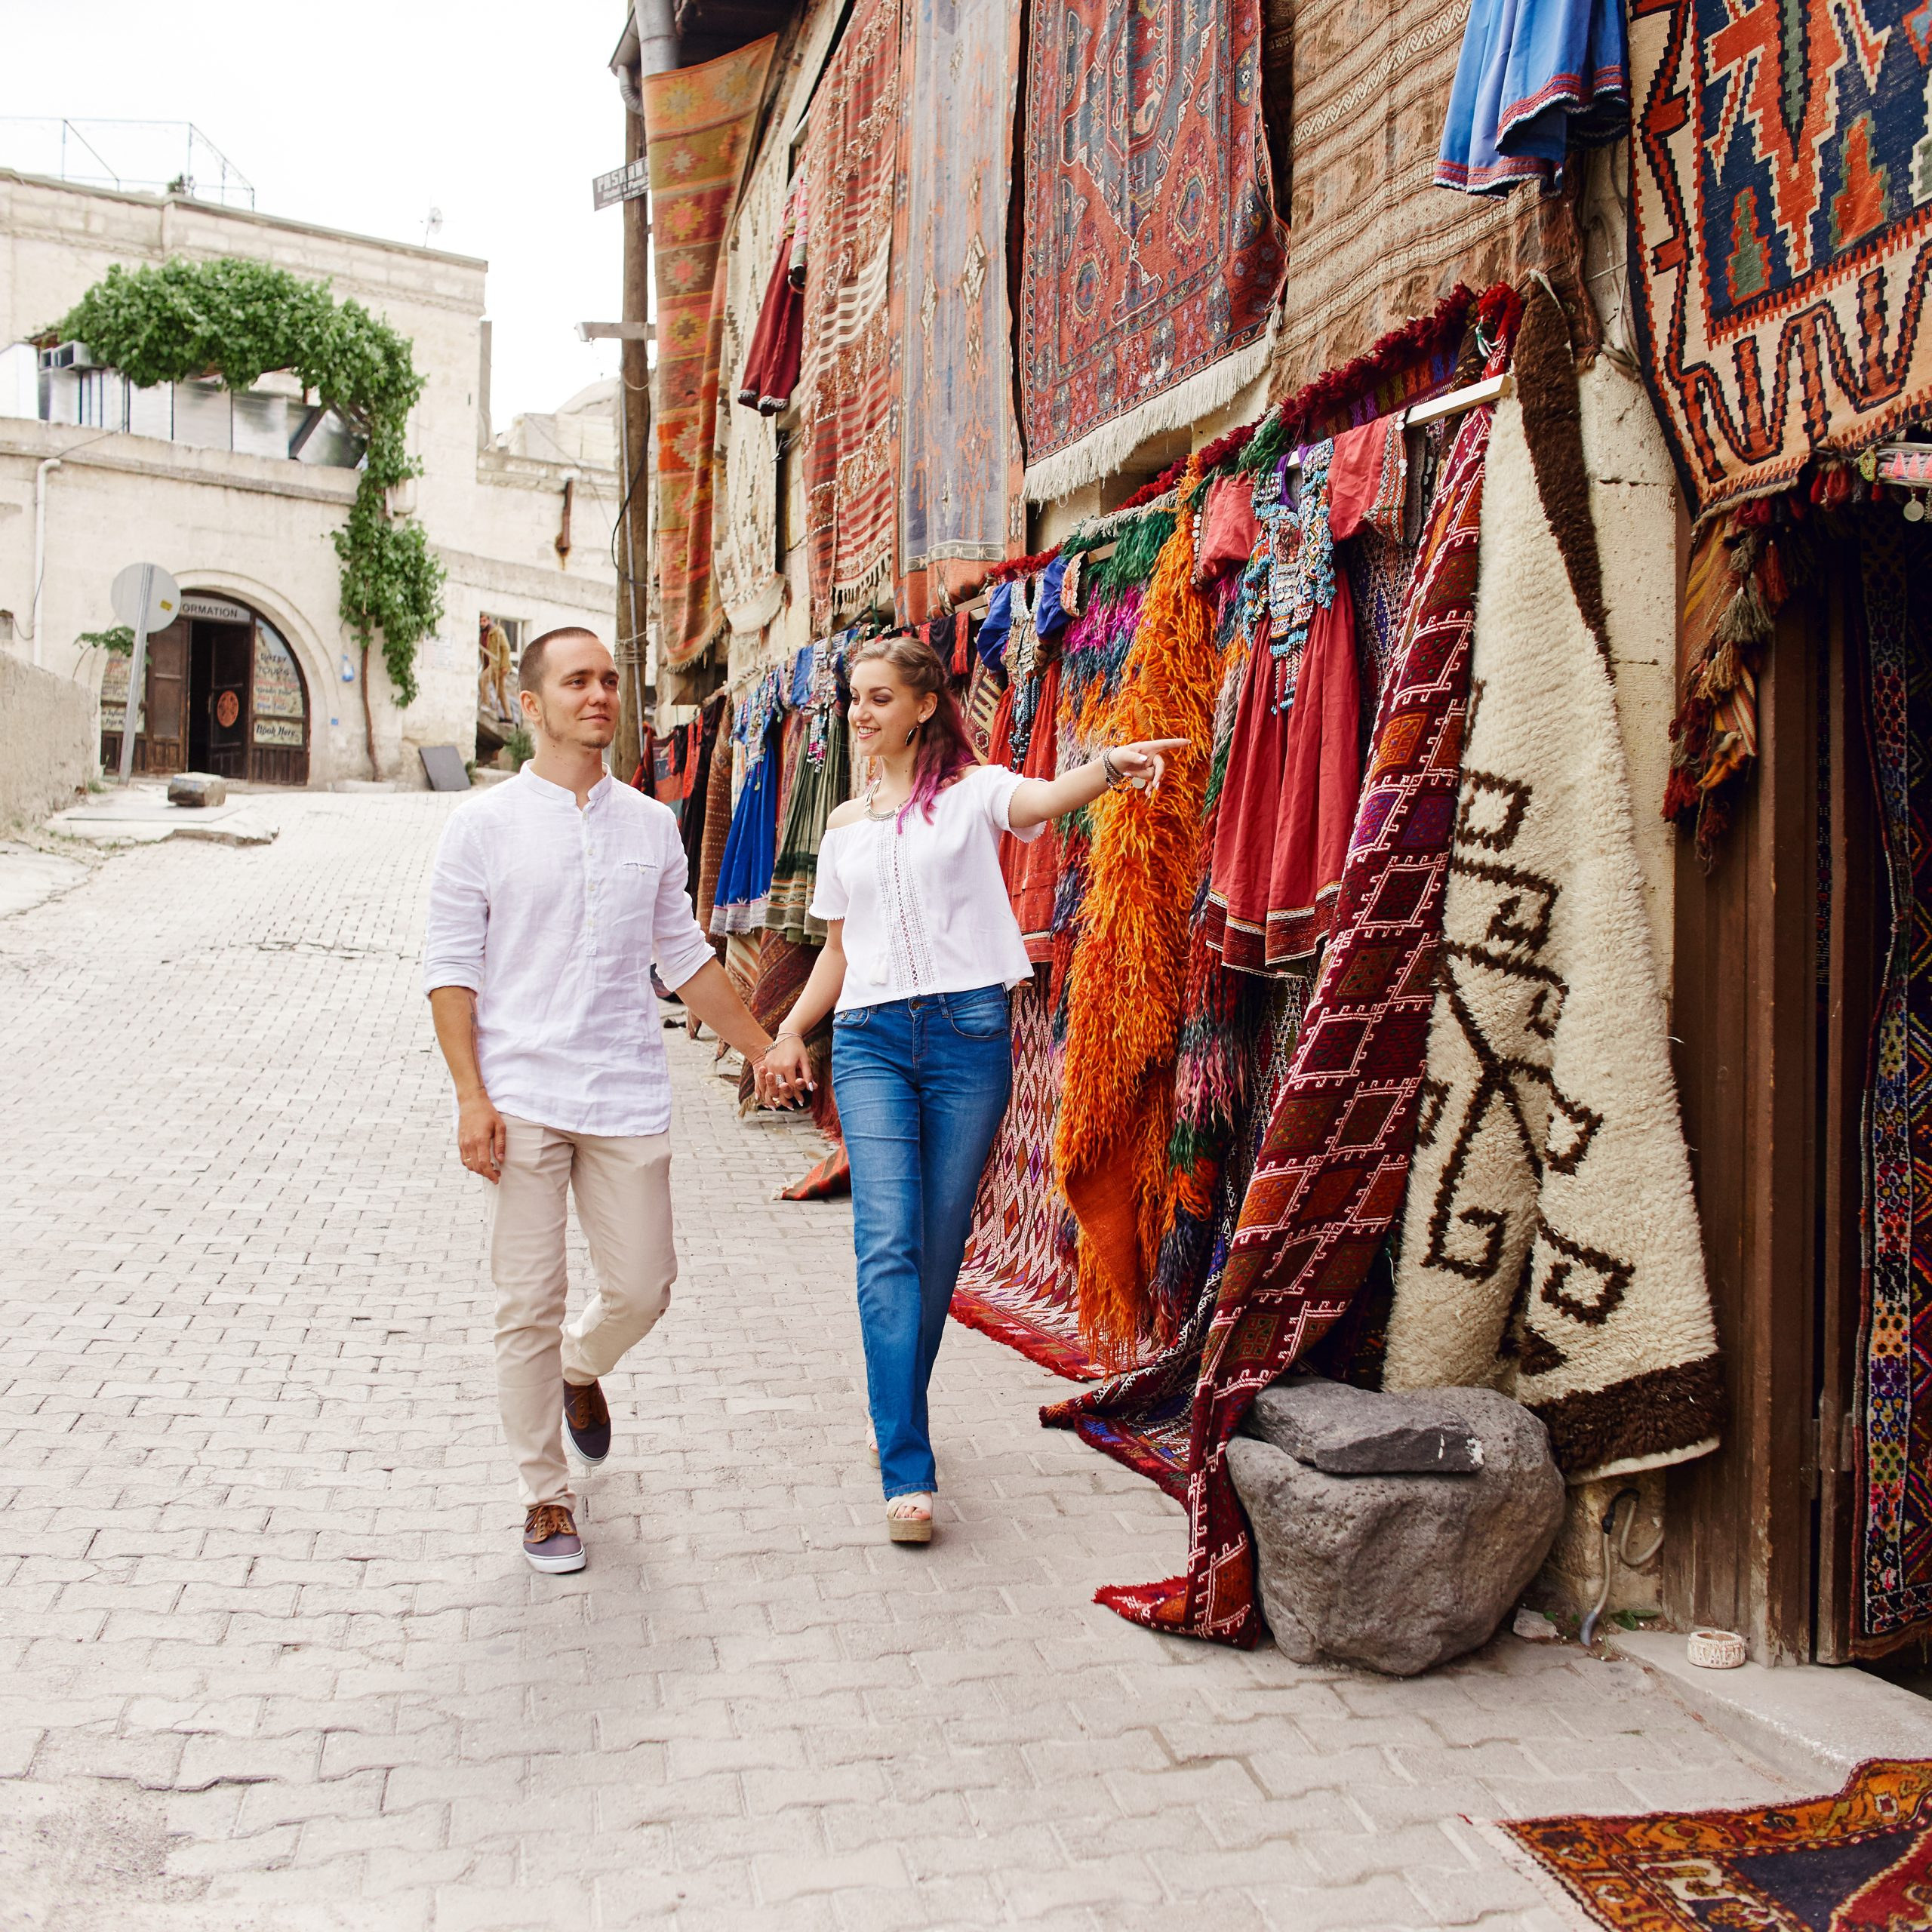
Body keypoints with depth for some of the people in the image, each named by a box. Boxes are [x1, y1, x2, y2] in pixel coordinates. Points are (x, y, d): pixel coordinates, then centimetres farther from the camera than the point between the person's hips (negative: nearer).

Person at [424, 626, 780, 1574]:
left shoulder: (652, 825, 10)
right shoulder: (483, 824, 1)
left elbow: (686, 957, 18)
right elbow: (450, 968, -1)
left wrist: (764, 1046, 18)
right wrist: (471, 1097, -10)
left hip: (628, 1100, 3)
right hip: (522, 1098, -3)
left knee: (643, 1286, 5)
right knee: (528, 1305, 1)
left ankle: (582, 1371, 40)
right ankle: (545, 1496, 18)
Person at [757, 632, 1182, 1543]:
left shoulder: (972, 791, 4)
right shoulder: (844, 826, 17)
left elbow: (1040, 800, -19)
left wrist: (1106, 767, -40)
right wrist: (788, 1033, 11)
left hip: (967, 1031, -2)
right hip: (869, 1039, 3)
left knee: (940, 1245, 5)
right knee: (887, 1244, -10)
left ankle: (899, 1414, 26)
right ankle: (906, 1470, -10)